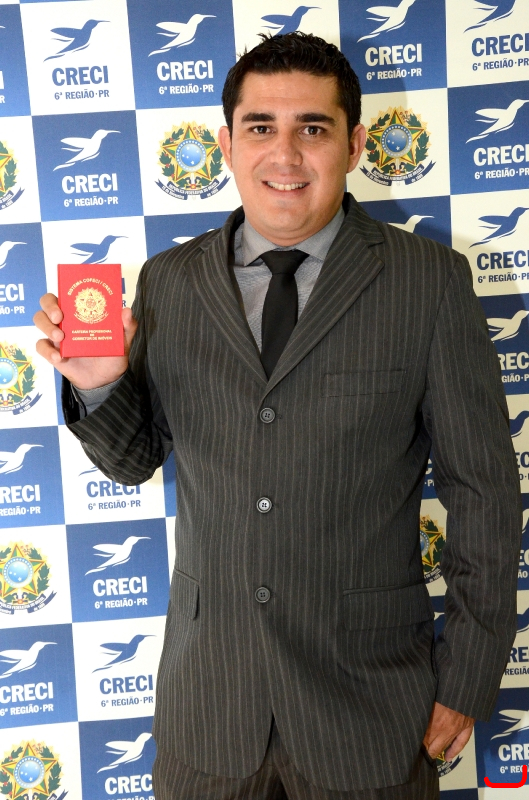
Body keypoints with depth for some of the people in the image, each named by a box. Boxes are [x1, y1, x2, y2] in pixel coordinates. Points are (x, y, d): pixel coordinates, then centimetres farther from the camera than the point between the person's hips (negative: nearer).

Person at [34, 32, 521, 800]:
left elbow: (483, 492, -4)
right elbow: (134, 461, 7)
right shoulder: (168, 281, 0)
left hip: (367, 695, -2)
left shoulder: (431, 281, -7)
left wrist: (468, 681, -3)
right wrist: (99, 385, -15)